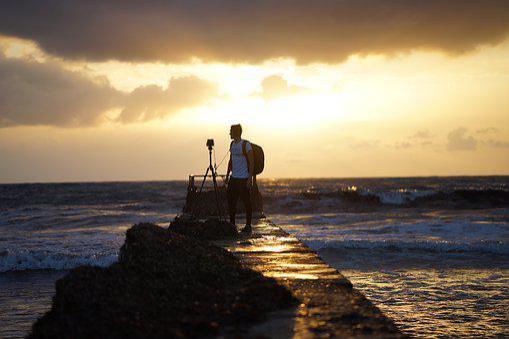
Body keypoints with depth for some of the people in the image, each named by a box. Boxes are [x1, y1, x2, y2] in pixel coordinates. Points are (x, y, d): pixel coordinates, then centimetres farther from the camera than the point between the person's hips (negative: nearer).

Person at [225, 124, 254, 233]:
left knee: (246, 202, -1)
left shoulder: (246, 145, -11)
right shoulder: (232, 144, 12)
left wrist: (250, 178, -18)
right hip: (234, 178, 8)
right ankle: (232, 224, 16)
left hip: (244, 179, -8)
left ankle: (248, 226, 6)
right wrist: (227, 175, 19)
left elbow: (251, 162, -13)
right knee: (231, 201, 7)